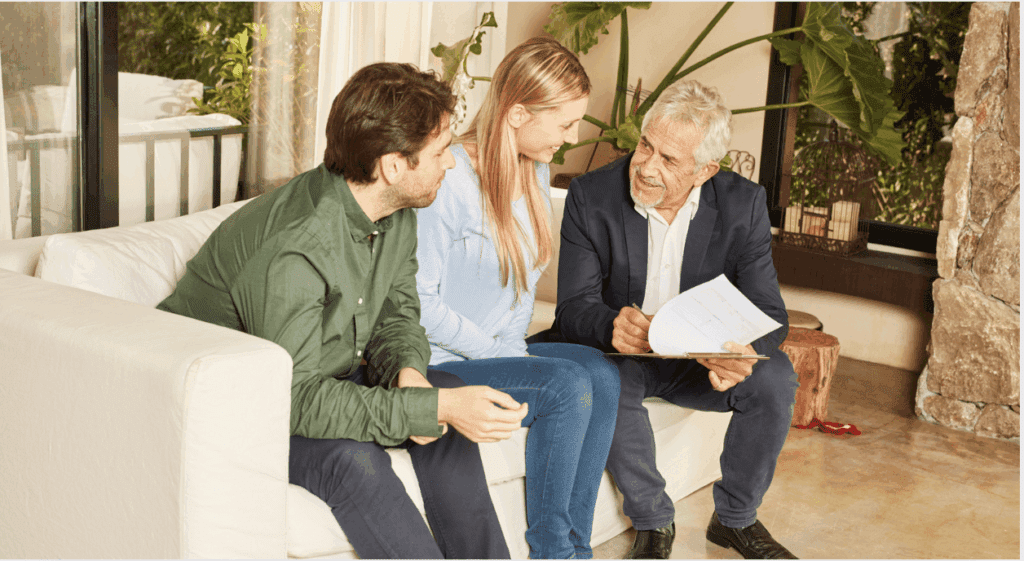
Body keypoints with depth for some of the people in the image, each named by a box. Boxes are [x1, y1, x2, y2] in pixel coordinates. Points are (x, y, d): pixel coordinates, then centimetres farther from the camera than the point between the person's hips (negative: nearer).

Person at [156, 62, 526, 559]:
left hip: (313, 379, 8)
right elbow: (295, 401, -34)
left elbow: (396, 310, 6)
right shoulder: (292, 249, -34)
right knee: (351, 458, -32)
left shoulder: (398, 212, -6)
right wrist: (432, 408, -36)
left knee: (447, 392, -7)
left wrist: (408, 371, -18)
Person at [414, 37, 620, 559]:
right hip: (437, 362, -8)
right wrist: (501, 355, -16)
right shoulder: (447, 180, -20)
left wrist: (514, 343, 0)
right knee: (567, 385, -25)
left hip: (498, 347, 8)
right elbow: (420, 301, -19)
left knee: (600, 372, -16)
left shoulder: (537, 171, 7)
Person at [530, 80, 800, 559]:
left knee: (775, 376, -24)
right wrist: (612, 326, -43)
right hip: (619, 355, -2)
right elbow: (573, 308, -17)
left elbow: (768, 312, -12)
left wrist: (748, 352, -38)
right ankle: (653, 522, -10)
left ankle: (735, 517, 1)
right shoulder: (591, 196, -15)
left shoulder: (743, 204, -10)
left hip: (702, 359, 2)